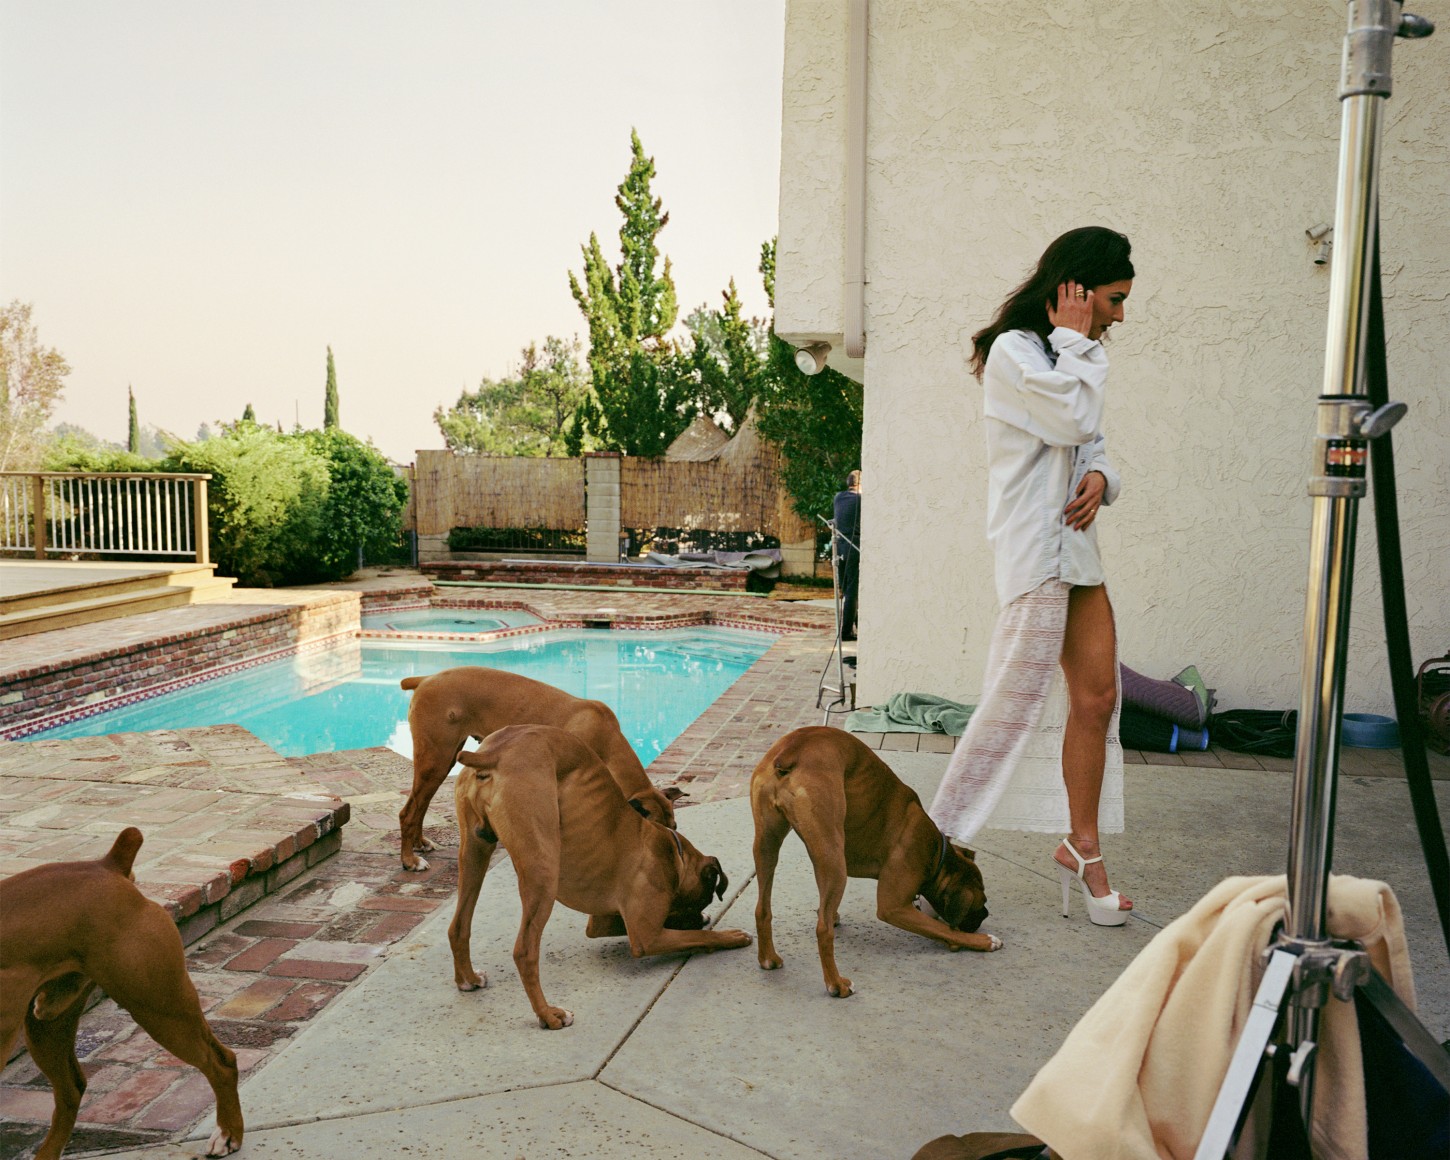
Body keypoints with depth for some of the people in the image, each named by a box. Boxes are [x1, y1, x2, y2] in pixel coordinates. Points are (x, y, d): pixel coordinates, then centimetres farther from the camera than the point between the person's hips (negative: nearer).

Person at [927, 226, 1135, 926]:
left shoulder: (1068, 358, 21)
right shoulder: (1012, 351, -7)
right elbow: (1075, 420, -18)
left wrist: (1099, 477, -3)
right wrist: (1074, 340, -6)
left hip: (1077, 545, 9)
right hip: (1034, 548, -9)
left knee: (1097, 698, 7)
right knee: (1014, 702, -8)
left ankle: (1082, 847, 17)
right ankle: (942, 839, 3)